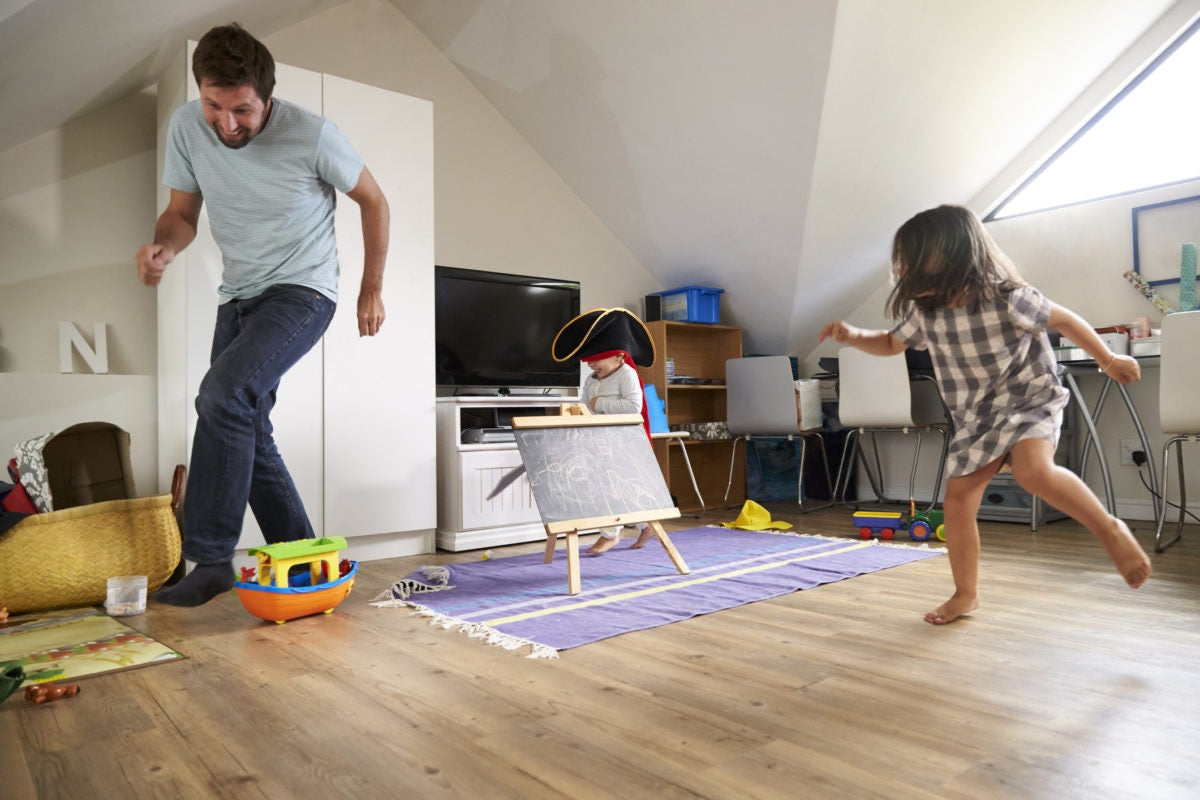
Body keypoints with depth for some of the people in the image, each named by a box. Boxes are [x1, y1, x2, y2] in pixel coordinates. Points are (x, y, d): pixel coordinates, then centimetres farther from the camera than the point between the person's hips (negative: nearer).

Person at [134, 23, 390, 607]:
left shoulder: (312, 136, -16)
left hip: (302, 292, -6)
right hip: (237, 296, 7)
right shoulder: (186, 127, -3)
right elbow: (183, 212, 8)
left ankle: (210, 560, -18)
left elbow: (373, 202, -2)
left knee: (223, 395, -27)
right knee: (247, 432, 4)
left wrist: (372, 290, 1)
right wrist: (162, 247, -17)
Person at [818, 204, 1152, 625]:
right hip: (974, 418, 6)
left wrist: (1108, 360, 5)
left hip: (1030, 400, -6)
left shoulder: (1006, 298, -22)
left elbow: (1065, 319, -7)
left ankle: (1110, 530, -8)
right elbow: (891, 343, 12)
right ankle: (966, 594, 20)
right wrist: (854, 336, -7)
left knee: (1033, 471, -34)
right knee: (957, 502, 4)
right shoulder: (924, 312, -5)